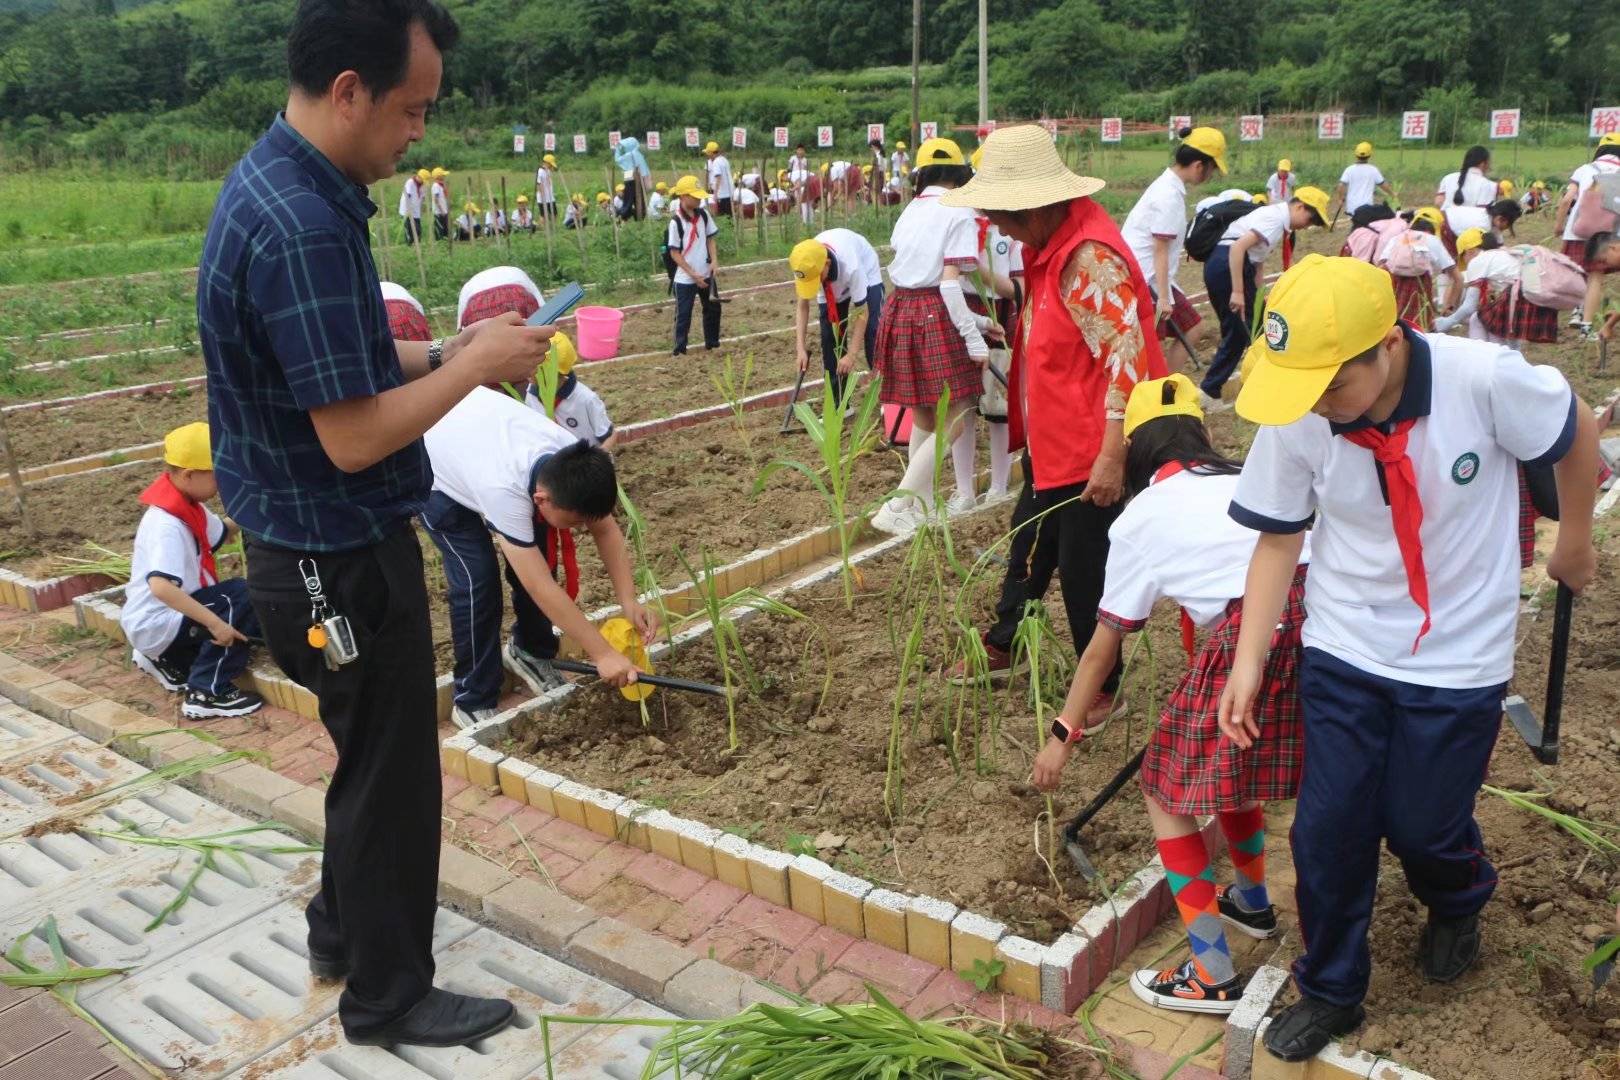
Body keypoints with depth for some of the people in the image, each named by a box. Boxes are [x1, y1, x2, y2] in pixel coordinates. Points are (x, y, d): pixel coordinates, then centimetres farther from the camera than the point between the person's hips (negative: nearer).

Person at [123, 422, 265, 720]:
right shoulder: (167, 525, -28)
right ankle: (208, 693, -17)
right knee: (241, 598, -23)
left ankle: (170, 659, 20)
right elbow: (161, 587, -40)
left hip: (165, 617, 10)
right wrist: (215, 623, -39)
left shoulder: (188, 507, 2)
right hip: (155, 625, -10)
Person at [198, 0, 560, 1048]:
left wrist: (445, 350, 4)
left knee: (372, 754, 25)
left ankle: (345, 932, 43)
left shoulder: (272, 182, 5)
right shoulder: (305, 230, -27)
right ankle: (389, 996, 27)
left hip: (314, 542, 10)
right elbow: (354, 437, -27)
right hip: (342, 558, -10)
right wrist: (475, 366, -15)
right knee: (392, 773, 7)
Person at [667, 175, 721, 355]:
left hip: (706, 274, 6)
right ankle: (680, 349, 9)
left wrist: (714, 261, -5)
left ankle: (712, 343, 30)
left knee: (713, 308, 15)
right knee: (683, 314, 0)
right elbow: (674, 252, -14)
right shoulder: (676, 221, -16)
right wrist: (693, 274, -17)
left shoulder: (703, 214, 1)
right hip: (685, 278, -6)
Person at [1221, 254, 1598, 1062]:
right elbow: (1279, 538, -7)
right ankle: (1330, 991, 30)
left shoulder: (1485, 380, -26)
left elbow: (1576, 435, -5)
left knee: (1422, 826, 10)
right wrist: (1248, 663, -9)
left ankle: (1457, 905, 49)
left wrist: (1574, 545, 9)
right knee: (1326, 829, 5)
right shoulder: (1294, 418, -19)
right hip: (1343, 652, 2)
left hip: (1459, 658, -2)